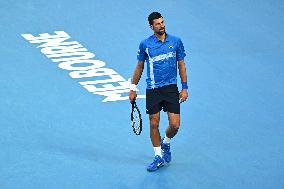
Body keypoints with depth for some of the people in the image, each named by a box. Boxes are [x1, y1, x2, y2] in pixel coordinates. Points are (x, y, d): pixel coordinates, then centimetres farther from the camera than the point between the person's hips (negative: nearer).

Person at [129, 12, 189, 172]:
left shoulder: (176, 42, 1)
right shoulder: (145, 44, -1)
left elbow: (181, 65, 7)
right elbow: (140, 66, 10)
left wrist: (185, 87, 3)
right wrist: (133, 88, 11)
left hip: (171, 88, 0)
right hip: (153, 90, 0)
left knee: (175, 125, -4)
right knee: (154, 124, 3)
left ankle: (166, 143, 29)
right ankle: (159, 157, 18)